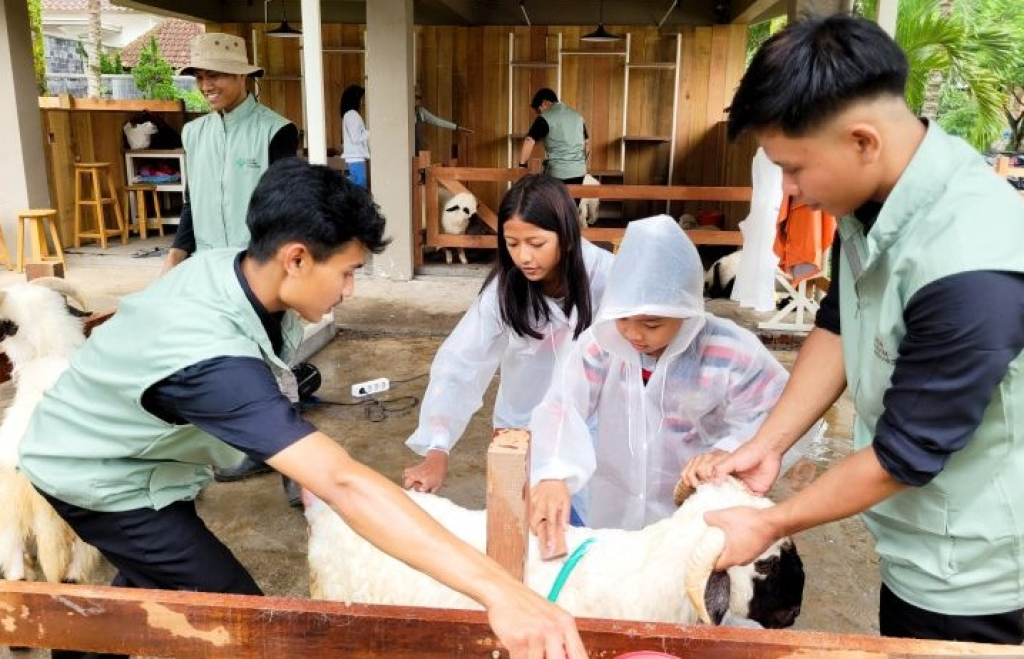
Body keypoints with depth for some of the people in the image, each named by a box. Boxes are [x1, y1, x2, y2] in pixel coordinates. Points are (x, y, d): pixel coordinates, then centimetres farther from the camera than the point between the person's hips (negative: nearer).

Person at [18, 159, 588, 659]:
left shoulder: (231, 266, -20)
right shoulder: (213, 358, -44)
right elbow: (343, 483, -54)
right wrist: (496, 589, -58)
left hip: (131, 452, 8)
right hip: (102, 476, -8)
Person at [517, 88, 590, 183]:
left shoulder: (545, 118, -7)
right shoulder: (577, 116, 13)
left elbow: (529, 142, -16)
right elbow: (587, 143, 20)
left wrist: (522, 165, -8)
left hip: (557, 172, -6)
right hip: (579, 171, 6)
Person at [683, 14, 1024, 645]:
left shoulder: (971, 269, -34)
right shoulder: (874, 193, -10)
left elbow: (906, 454, -26)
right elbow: (838, 326, 2)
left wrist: (771, 526, -14)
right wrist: (767, 444, -4)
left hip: (969, 571, -6)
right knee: (898, 645, 26)